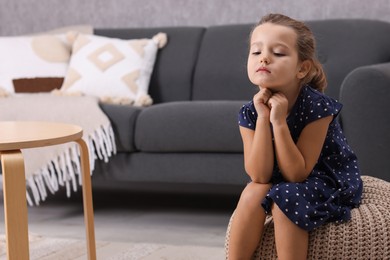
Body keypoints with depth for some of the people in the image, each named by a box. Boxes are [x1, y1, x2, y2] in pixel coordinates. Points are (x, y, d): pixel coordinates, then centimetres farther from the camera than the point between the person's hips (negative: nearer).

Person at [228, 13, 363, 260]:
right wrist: (263, 119, -31)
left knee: (285, 199, -29)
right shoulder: (250, 113, -13)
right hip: (280, 182, 4)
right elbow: (260, 176, -22)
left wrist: (279, 122, -37)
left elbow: (296, 174, -26)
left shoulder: (317, 107, -26)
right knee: (254, 192, -24)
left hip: (331, 181, -4)